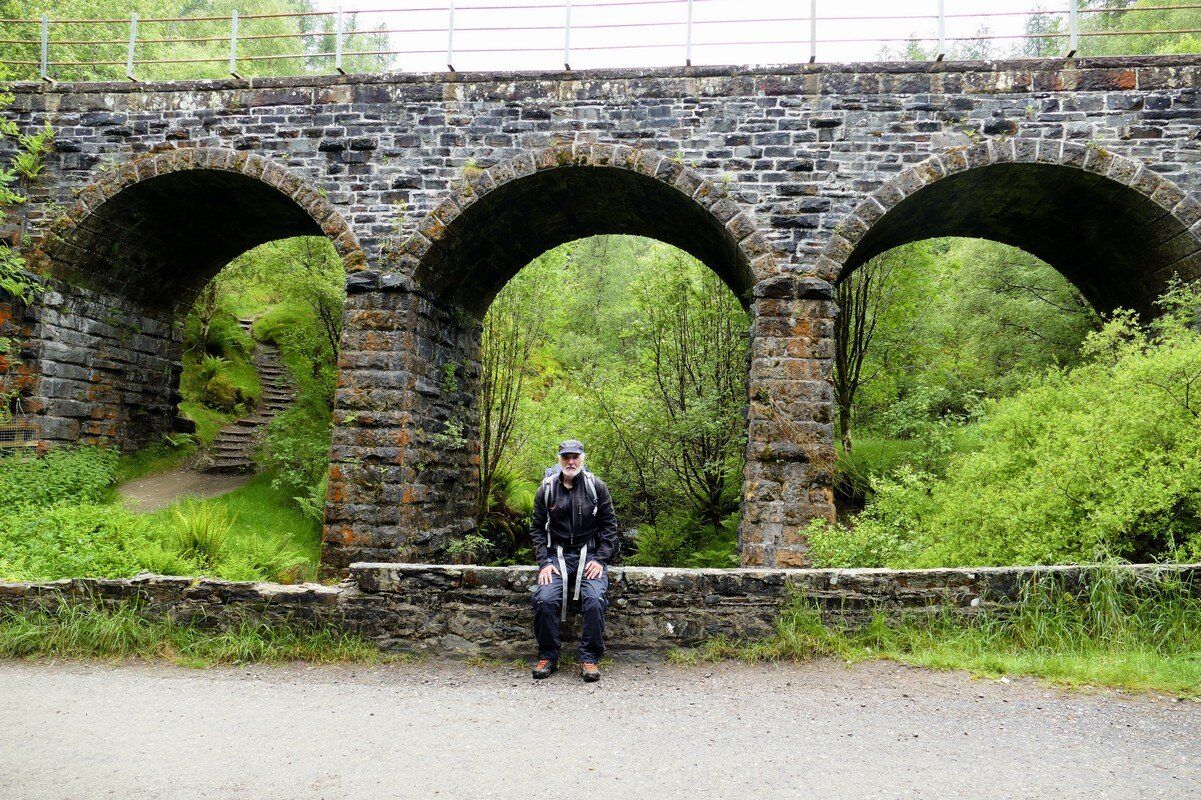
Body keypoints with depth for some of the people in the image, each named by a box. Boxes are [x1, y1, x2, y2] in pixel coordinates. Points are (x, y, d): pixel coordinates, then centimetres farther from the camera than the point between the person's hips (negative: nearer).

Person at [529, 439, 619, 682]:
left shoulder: (596, 487, 4)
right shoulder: (546, 489, 6)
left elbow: (609, 525, 4)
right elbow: (537, 528, 7)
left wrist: (600, 559, -7)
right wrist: (544, 562, -5)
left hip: (590, 554, -1)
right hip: (557, 555, 1)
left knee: (594, 599, -27)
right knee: (545, 599, -24)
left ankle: (590, 659, -13)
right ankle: (547, 657, -6)